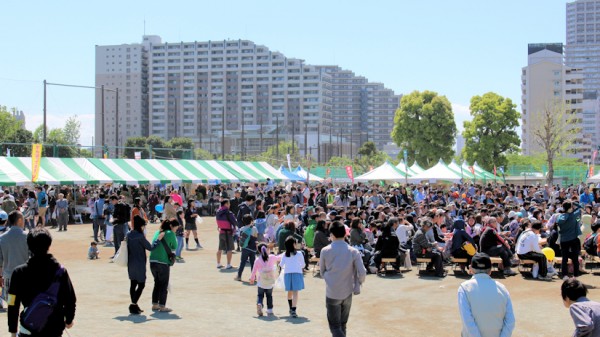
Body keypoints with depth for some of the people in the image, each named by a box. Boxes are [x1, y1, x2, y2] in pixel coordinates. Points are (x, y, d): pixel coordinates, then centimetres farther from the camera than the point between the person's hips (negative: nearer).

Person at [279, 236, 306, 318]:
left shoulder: (284, 255, 1)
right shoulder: (299, 254, -3)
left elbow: (281, 264, -3)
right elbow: (303, 265, 3)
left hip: (287, 273, 3)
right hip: (297, 273, -3)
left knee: (290, 292, 17)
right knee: (295, 292, -6)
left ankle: (291, 309, 29)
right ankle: (293, 310, -18)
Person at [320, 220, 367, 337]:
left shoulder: (325, 251, -7)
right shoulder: (353, 251, -8)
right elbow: (362, 272, -9)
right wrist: (357, 284, 10)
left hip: (332, 293, -2)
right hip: (347, 292, 2)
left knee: (335, 326, 2)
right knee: (342, 324, 19)